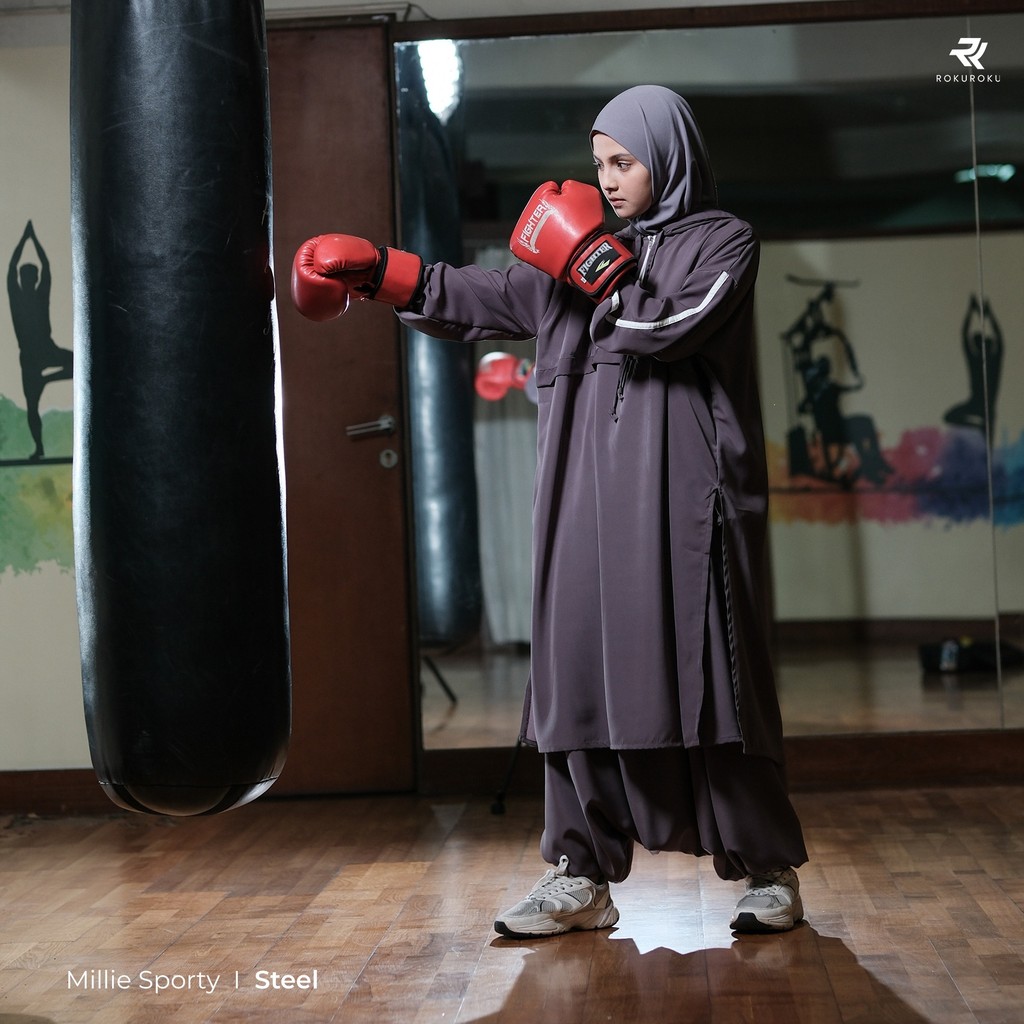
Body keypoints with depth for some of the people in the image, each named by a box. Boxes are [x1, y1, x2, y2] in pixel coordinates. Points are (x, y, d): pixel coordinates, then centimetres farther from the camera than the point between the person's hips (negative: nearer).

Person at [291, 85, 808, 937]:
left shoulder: (723, 242, 4)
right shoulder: (590, 247, 18)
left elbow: (670, 325, -13)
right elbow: (485, 298, 17)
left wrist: (594, 261, -7)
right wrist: (381, 271, 9)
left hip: (683, 501, -5)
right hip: (592, 502, 5)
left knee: (707, 674, -5)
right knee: (580, 672, 1)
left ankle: (769, 870, 8)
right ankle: (583, 877, 8)